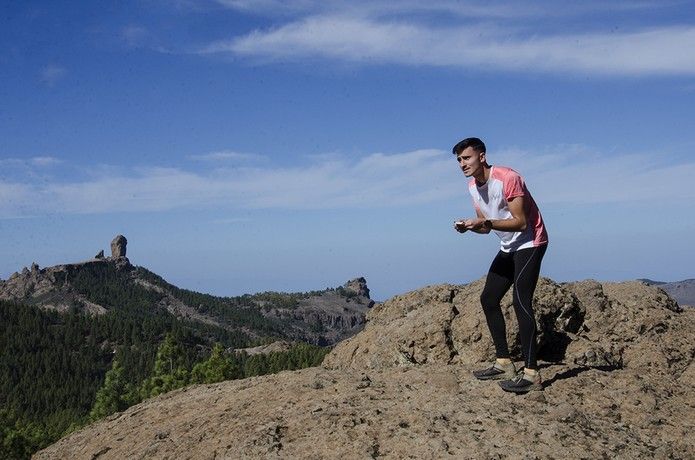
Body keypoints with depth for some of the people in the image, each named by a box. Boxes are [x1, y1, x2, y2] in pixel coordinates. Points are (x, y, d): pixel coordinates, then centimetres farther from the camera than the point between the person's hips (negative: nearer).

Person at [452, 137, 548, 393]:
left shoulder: (507, 179, -22)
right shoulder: (473, 187, 4)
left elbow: (521, 222, -24)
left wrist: (486, 222, -32)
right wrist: (468, 226, -12)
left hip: (530, 243, -9)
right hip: (509, 247, 9)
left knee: (521, 301, -19)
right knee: (488, 299, 7)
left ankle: (531, 374, -17)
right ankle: (504, 364, 14)